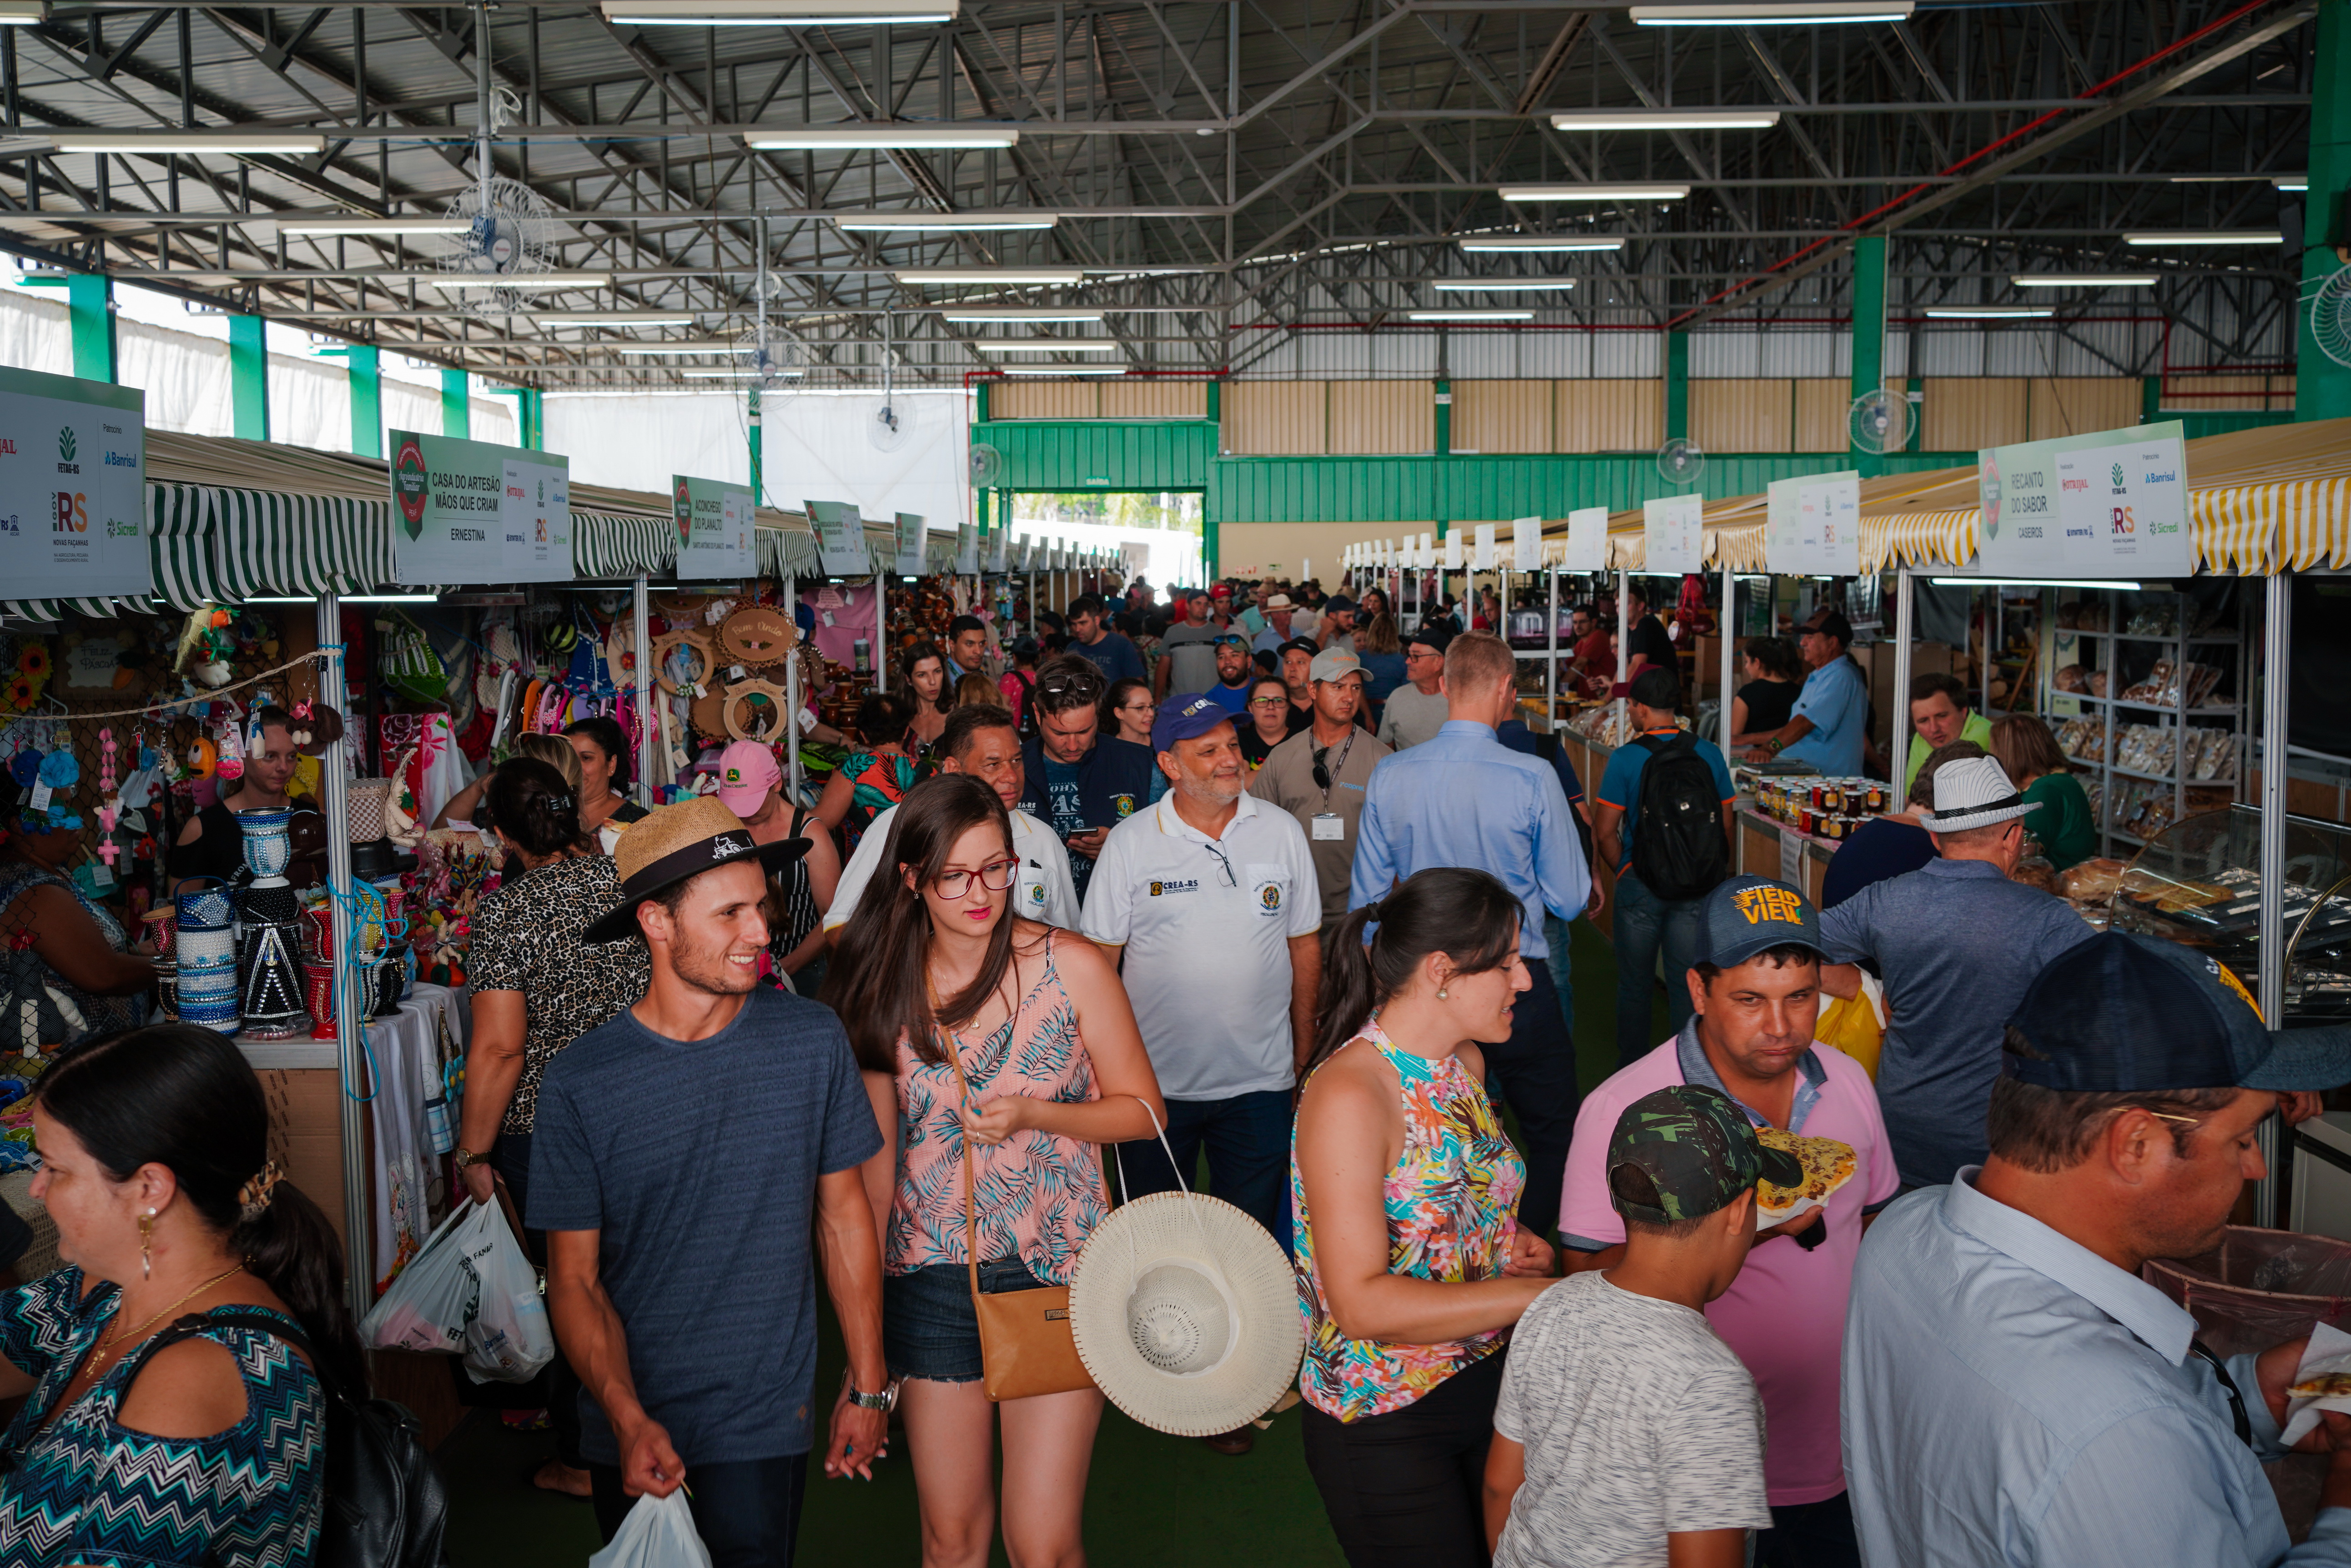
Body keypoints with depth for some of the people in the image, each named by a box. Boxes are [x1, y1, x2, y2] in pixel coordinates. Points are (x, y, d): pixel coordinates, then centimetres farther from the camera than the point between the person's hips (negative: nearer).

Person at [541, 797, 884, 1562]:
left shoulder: (813, 1041, -8)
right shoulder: (580, 1083, -11)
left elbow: (843, 1217, 1)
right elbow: (575, 1278, -6)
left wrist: (867, 1384, 4)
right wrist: (628, 1419, -19)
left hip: (766, 1421, 0)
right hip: (631, 1429, 1)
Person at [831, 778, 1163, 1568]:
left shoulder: (1072, 968, -6)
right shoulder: (888, 987, 1)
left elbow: (1142, 1109, 0)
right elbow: (877, 1152, 9)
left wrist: (1032, 1114, -17)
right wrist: (866, 1308, 11)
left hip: (1056, 1269, -2)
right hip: (932, 1283, 3)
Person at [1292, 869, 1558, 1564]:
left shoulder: (1466, 1061, 3)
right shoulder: (1348, 1094, -24)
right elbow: (1361, 1303, -28)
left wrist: (1517, 1243, -2)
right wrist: (1536, 1295, -28)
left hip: (1486, 1376, 8)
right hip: (1383, 1421, -8)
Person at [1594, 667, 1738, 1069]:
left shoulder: (1625, 759, -11)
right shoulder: (1709, 754, -1)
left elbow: (1604, 833, -10)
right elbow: (1726, 826, 3)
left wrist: (1625, 871, 6)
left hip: (1640, 886, -2)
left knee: (1635, 985, 12)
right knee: (1689, 986, 9)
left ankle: (1632, 1069, 22)